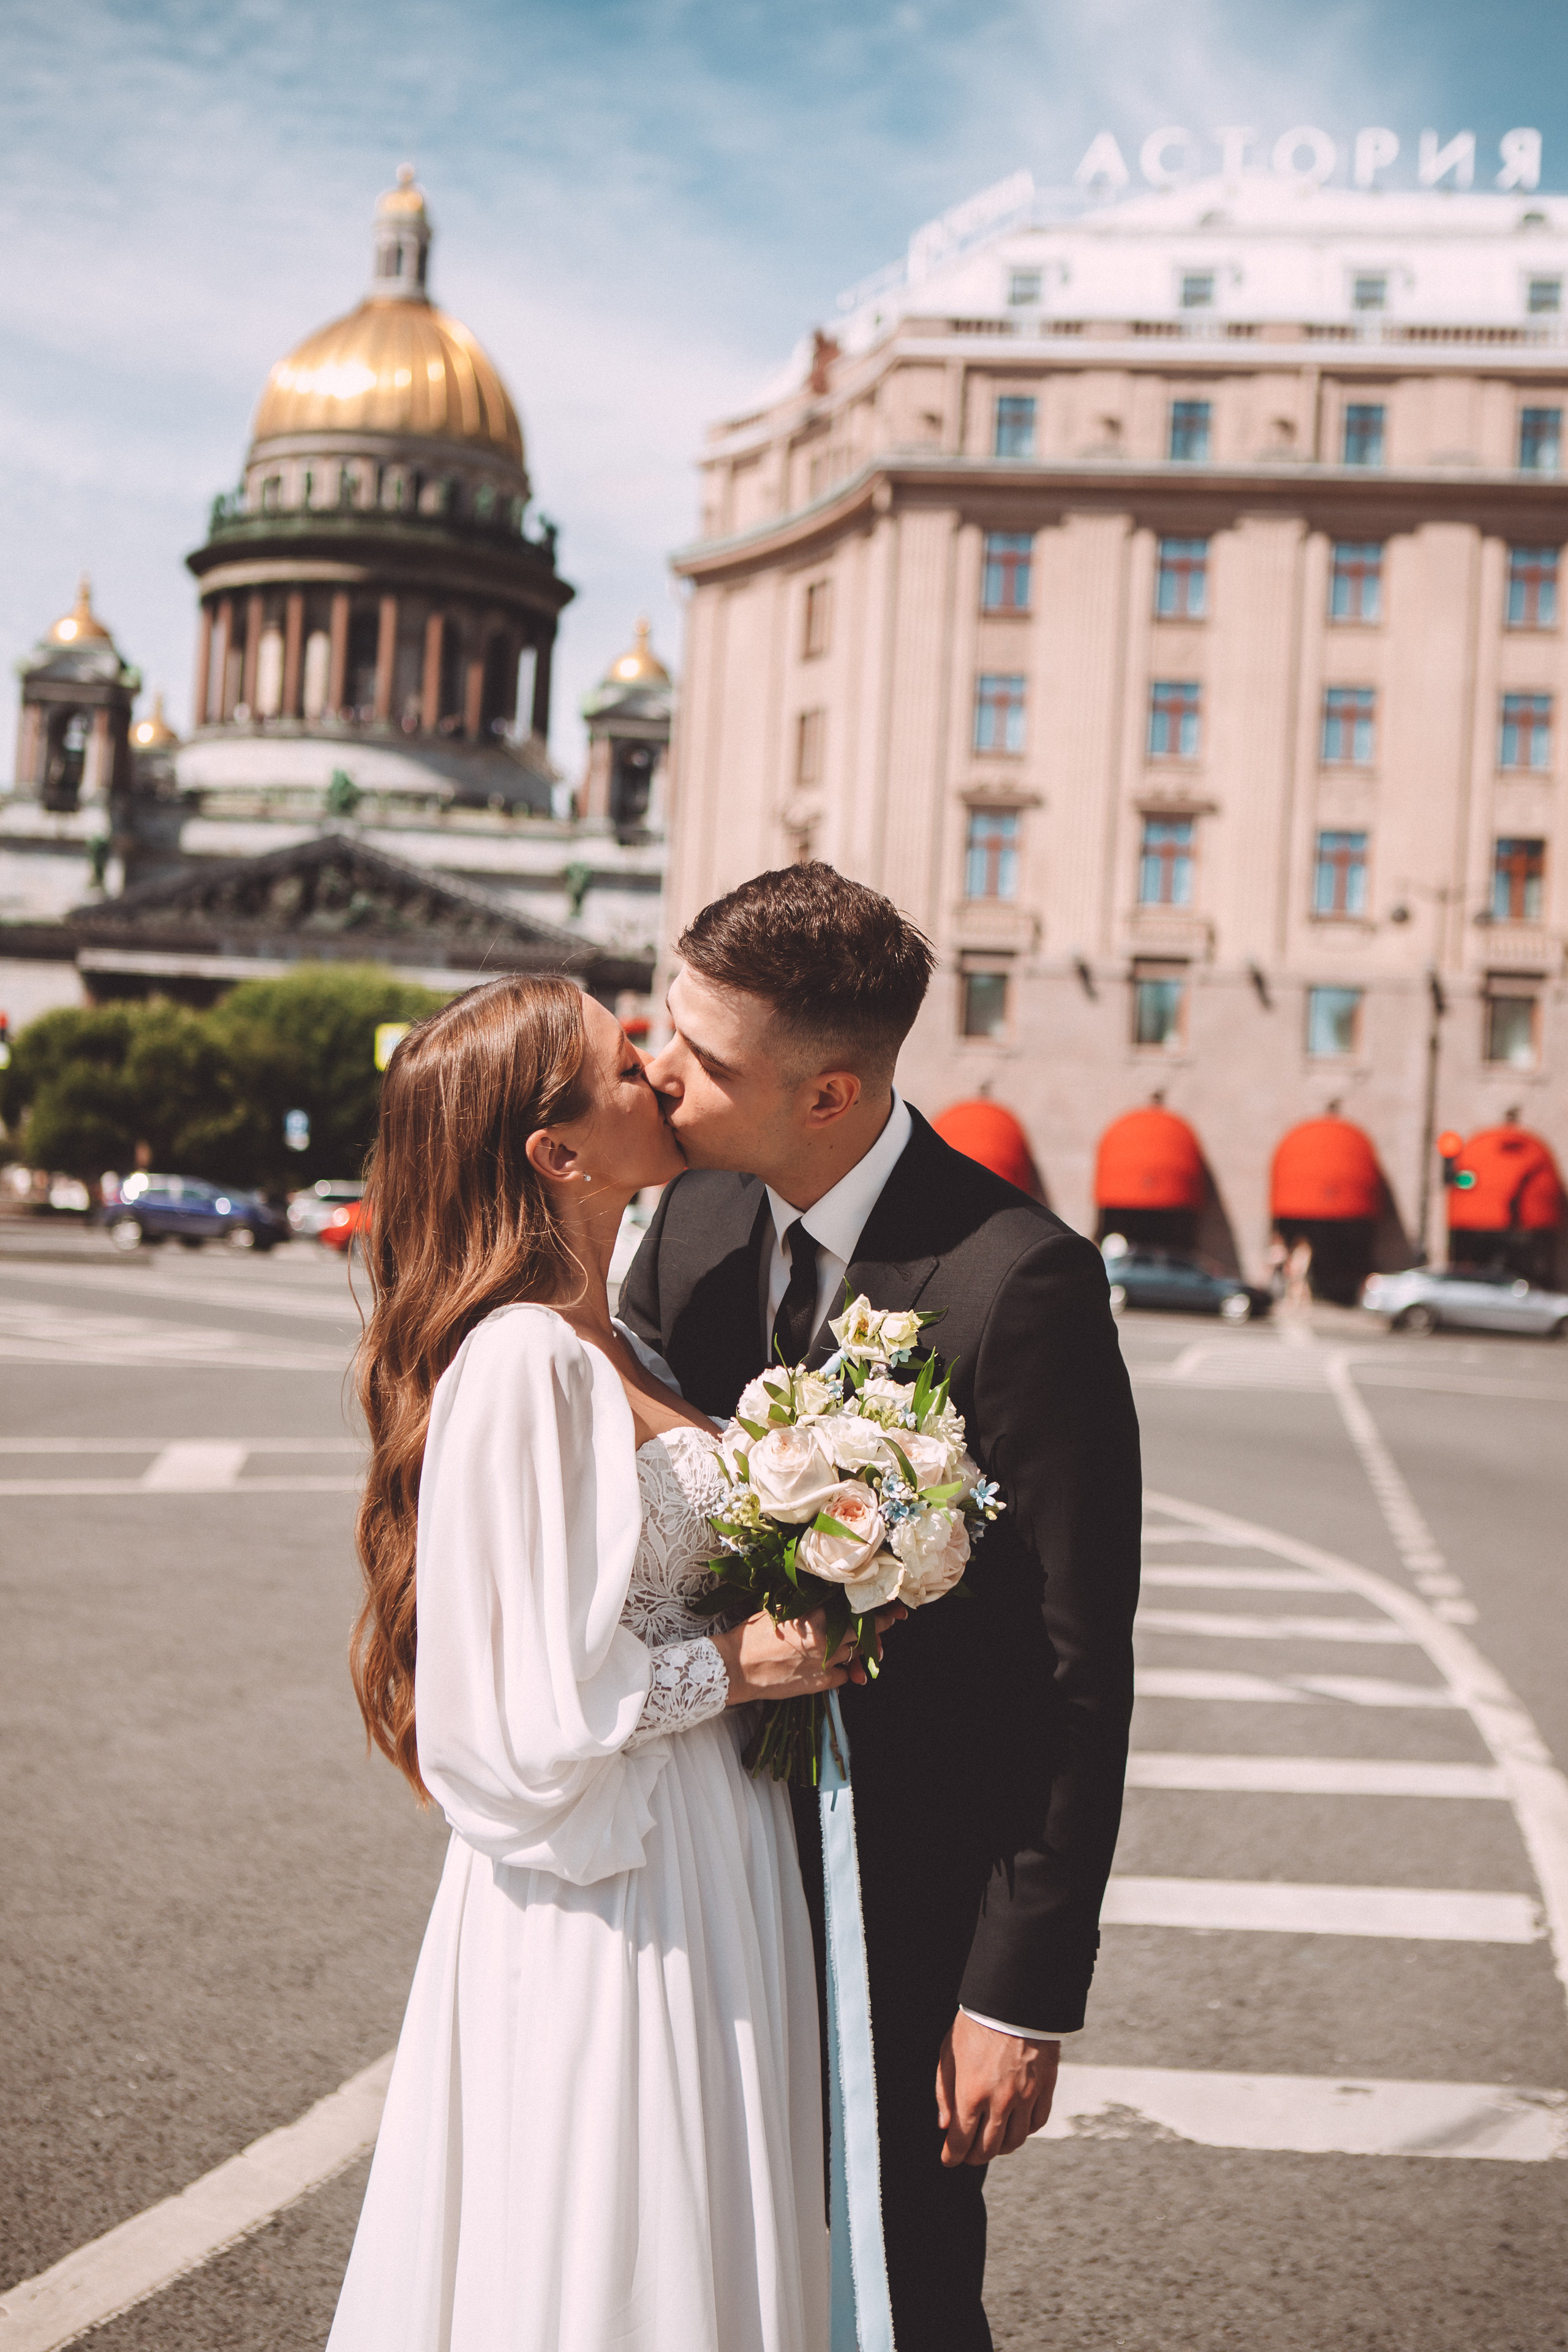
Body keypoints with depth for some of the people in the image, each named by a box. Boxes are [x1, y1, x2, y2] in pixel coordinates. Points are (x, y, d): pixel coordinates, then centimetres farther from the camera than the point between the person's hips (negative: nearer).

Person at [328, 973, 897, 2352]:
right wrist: (739, 1666, -12)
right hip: (609, 1903, -9)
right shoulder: (520, 1363, -22)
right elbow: (529, 1698, -22)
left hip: (704, 1866, 9)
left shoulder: (607, 1344, 7)